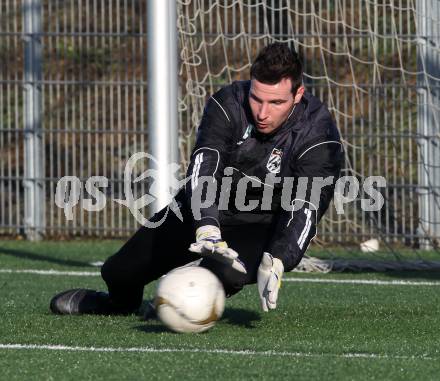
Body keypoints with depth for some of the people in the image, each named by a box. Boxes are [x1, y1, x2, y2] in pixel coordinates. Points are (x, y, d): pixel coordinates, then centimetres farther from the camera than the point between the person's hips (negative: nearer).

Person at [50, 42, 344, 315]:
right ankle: (122, 302, 45)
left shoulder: (320, 136, -25)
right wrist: (207, 230, -52)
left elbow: (305, 209, -33)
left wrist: (275, 263, -51)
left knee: (226, 272, -37)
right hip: (207, 211, 3)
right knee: (118, 272, 5)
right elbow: (203, 169, -33)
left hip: (263, 227, -3)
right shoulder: (227, 104, -21)